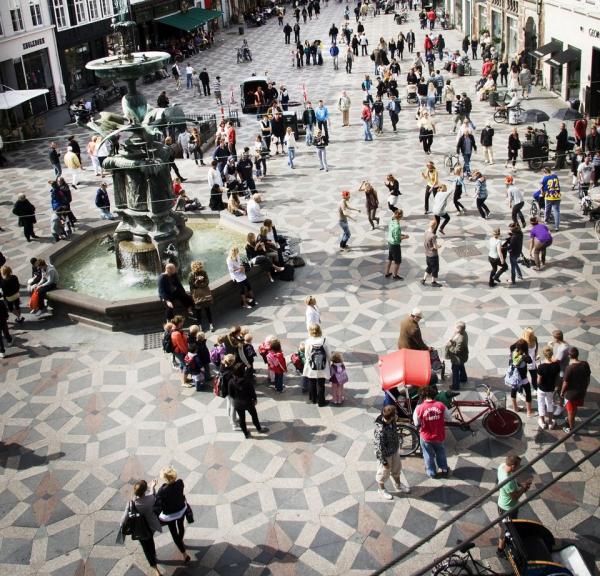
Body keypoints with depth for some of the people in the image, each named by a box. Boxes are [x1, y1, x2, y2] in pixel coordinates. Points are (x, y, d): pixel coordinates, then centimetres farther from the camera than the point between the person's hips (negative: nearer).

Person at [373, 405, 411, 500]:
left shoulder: (391, 421, -18)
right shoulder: (380, 430, -42)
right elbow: (379, 448, -30)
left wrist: (397, 445, 19)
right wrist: (384, 462, -19)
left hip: (395, 450, 7)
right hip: (385, 454, -7)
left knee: (397, 468, 29)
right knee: (384, 472, 20)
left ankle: (398, 486, 55)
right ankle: (381, 490, 47)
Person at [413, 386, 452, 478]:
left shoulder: (419, 408, -22)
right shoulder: (441, 405, -18)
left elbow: (416, 423, -9)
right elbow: (449, 419, -6)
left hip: (426, 437, -1)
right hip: (439, 436, 1)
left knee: (429, 455, 23)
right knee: (440, 452, 29)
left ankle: (432, 472, 39)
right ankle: (444, 470, 41)